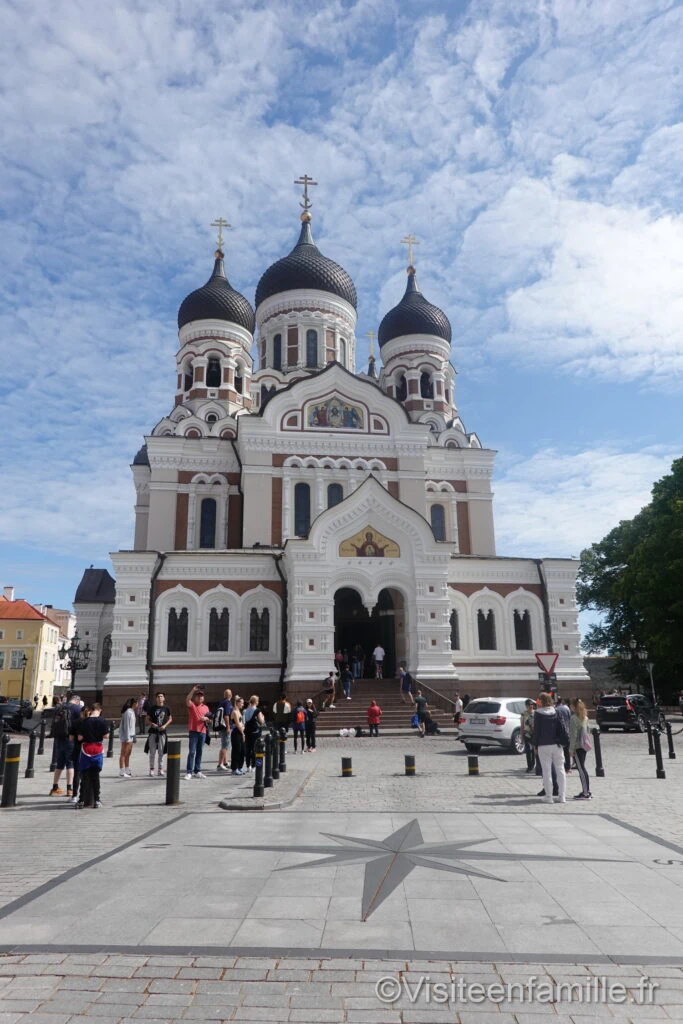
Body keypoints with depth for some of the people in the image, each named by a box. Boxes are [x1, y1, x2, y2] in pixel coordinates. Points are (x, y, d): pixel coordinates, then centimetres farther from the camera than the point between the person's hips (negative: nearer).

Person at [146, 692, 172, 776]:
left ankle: (161, 769, 13)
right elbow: (147, 719, 6)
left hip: (162, 732, 1)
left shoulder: (166, 708, 3)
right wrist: (152, 724, -14)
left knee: (161, 751, 5)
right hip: (153, 732, -1)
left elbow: (170, 719, 10)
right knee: (152, 751, 2)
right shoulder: (152, 708, 1)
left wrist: (165, 725, -6)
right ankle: (151, 769, 11)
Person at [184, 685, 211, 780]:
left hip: (202, 732, 5)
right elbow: (187, 700, -23)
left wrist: (206, 719, -2)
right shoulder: (191, 705, 0)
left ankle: (197, 771, 16)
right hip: (193, 731, -5)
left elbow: (209, 719, 21)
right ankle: (189, 772, -5)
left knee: (199, 752, 9)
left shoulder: (206, 707, 14)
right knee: (192, 752, -7)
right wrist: (193, 690, -31)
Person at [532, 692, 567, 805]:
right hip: (556, 745, 3)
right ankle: (562, 796, 8)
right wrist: (562, 742, 8)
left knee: (546, 771, 2)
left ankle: (548, 796, 3)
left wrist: (535, 745, 1)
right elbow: (561, 728, 3)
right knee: (560, 770, 8)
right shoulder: (556, 713, 4)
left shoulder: (538, 714, -5)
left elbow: (536, 730, -5)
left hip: (543, 745, -3)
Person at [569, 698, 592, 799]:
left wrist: (571, 749, -13)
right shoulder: (584, 717, 11)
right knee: (582, 768, 14)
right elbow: (587, 731, 16)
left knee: (581, 769, -5)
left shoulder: (574, 718, -14)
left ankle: (586, 793, -4)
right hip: (584, 745, 8)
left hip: (577, 746, -8)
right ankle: (587, 791, 18)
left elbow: (573, 734, -16)